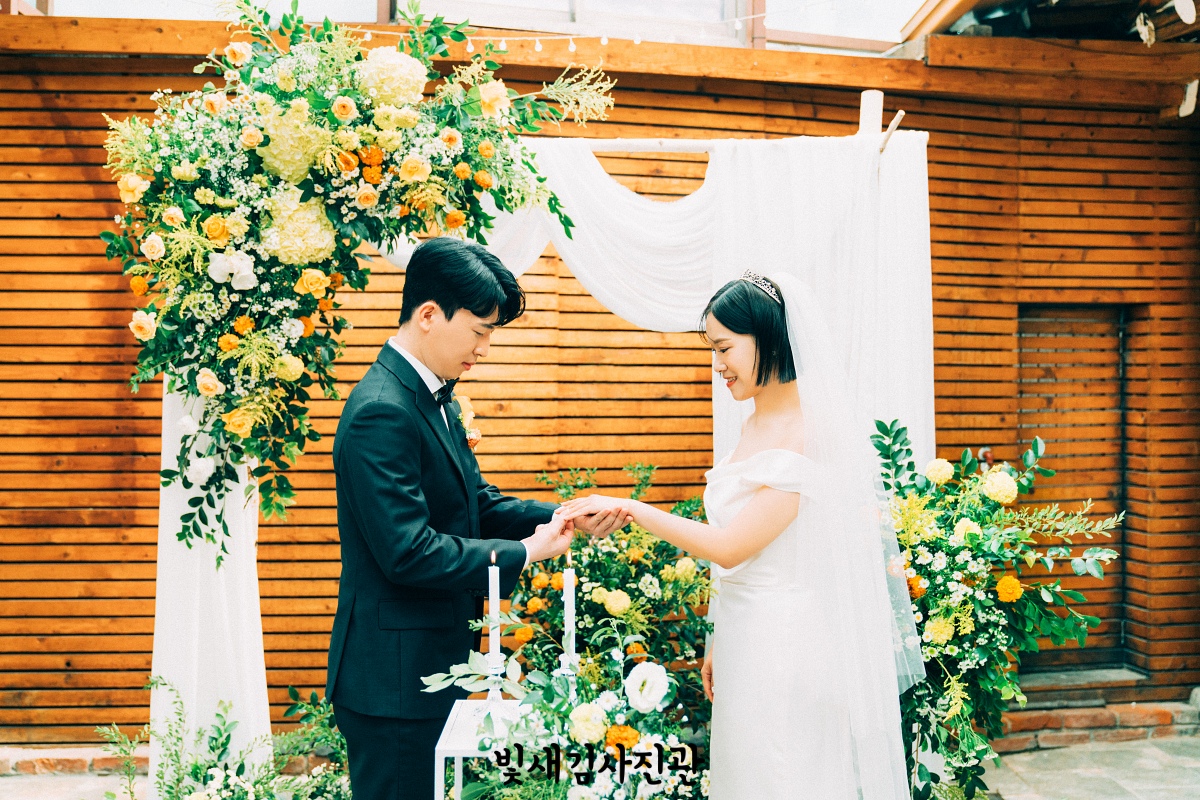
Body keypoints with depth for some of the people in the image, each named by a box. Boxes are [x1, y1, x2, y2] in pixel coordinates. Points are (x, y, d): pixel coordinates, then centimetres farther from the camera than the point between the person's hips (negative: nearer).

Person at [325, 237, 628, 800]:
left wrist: (564, 518, -3)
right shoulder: (380, 412, -23)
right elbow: (409, 552, -27)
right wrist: (524, 553, -18)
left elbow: (479, 506, 12)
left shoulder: (436, 399, 9)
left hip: (435, 661, 10)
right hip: (392, 678, -10)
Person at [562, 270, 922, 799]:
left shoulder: (807, 433, -20)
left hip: (786, 647, -8)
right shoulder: (753, 426, 8)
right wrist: (719, 641, 15)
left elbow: (730, 546, -23)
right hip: (745, 637, 8)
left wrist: (629, 508, -18)